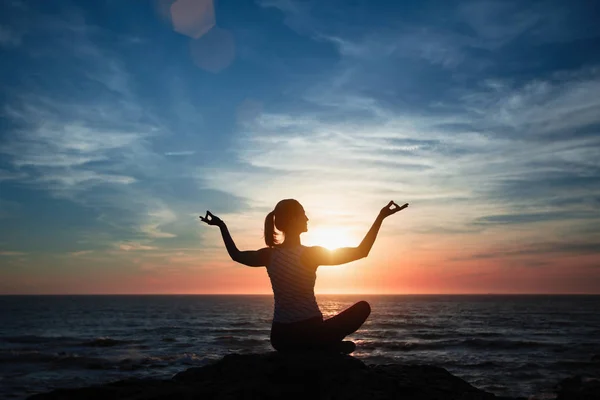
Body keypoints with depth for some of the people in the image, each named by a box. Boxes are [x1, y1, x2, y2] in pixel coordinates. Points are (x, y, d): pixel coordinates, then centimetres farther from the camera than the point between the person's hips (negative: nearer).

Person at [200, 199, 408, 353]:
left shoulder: (269, 255, -2)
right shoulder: (310, 254, -17)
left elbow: (236, 254, 18)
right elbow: (361, 252, -12)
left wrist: (222, 226, 28)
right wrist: (381, 217, -8)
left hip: (279, 338, 6)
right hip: (310, 334, -6)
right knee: (363, 306, 10)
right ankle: (327, 345, 0)